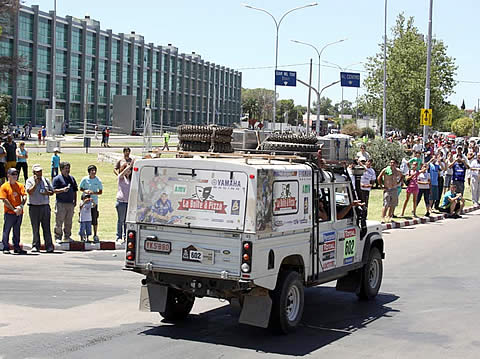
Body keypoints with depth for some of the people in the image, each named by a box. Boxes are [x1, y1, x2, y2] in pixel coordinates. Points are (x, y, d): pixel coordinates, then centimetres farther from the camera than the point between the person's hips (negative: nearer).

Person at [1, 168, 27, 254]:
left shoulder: (20, 185, 9)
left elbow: (24, 196, 1)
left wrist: (21, 206, -17)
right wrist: (14, 209, -14)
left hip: (19, 212, 4)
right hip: (9, 213, -4)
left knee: (17, 231, 10)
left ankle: (17, 247, 17)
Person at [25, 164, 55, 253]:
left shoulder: (45, 180, 14)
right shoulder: (29, 181, 2)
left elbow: (52, 191, 17)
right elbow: (30, 192, -12)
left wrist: (47, 193, -4)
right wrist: (36, 183, -12)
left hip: (45, 206, 2)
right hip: (34, 207, -2)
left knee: (46, 227, -1)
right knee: (35, 228, 1)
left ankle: (49, 246, -1)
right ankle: (35, 246, 9)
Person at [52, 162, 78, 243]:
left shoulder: (72, 178, 16)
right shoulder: (57, 178, -3)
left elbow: (75, 190, 20)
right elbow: (54, 190, -10)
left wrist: (75, 201, 13)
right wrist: (63, 190, -24)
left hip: (70, 203, 6)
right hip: (61, 203, -6)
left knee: (69, 222, 11)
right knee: (59, 222, -4)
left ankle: (67, 236, 21)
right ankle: (58, 237, 3)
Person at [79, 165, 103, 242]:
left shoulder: (98, 180, -1)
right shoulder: (84, 179, -2)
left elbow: (100, 192, 2)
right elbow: (81, 188, 8)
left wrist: (93, 192, -16)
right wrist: (85, 191, -13)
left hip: (94, 201, 0)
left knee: (94, 219, 0)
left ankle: (95, 235, 12)